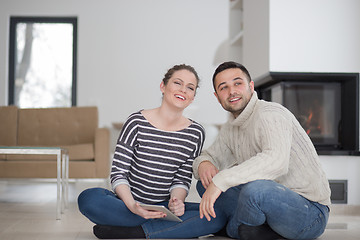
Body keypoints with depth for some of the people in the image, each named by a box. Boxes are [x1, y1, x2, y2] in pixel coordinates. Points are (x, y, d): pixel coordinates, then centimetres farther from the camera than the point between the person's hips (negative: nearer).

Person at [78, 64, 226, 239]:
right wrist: (132, 206, -26)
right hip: (128, 202, -2)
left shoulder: (195, 133, 2)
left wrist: (176, 201, -18)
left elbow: (182, 179, 5)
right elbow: (118, 172, -8)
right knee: (88, 198, -32)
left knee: (218, 216, -23)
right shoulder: (137, 122, -7)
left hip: (163, 206, 2)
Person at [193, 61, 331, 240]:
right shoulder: (230, 128, 11)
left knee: (255, 189, -37)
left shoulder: (270, 114, -17)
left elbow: (276, 161, -35)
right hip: (273, 201, 8)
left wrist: (221, 180, -35)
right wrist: (203, 163, -7)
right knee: (205, 183, 4)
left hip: (311, 213, -8)